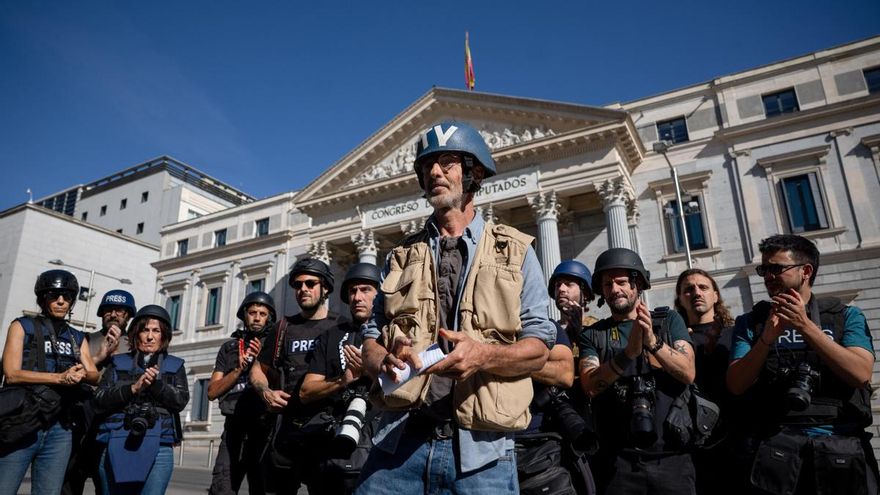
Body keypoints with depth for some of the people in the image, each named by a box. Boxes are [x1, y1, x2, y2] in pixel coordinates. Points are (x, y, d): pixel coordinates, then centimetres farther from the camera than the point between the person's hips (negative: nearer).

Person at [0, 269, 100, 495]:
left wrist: (83, 374, -17)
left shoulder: (77, 338, 15)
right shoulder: (23, 326, 3)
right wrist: (60, 377, -19)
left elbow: (95, 376, 7)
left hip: (59, 428, 4)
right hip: (22, 423, -4)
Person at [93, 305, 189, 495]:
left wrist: (156, 383, -14)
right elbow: (99, 401, 3)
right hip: (117, 446, 1)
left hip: (158, 447, -1)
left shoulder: (175, 366, 13)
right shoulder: (118, 363, 14)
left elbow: (181, 401, 0)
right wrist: (133, 388, -12)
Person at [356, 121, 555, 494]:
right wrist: (385, 363, -12)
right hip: (400, 437, 2)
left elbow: (539, 346, 1)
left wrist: (485, 356, -19)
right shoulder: (401, 257, 14)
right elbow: (371, 340, 11)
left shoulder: (515, 252, 6)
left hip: (479, 444, -2)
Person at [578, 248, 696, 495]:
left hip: (671, 454, 0)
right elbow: (590, 386, -11)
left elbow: (688, 373, -7)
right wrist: (629, 352, -24)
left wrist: (653, 342, -23)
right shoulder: (592, 335, 4)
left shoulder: (669, 321, 6)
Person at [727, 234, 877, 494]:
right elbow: (736, 385, -4)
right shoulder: (750, 322, 7)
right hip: (777, 447, 0)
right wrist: (767, 339, -17)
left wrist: (805, 326, -15)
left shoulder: (847, 315, 8)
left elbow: (861, 374, -9)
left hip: (843, 446, 1)